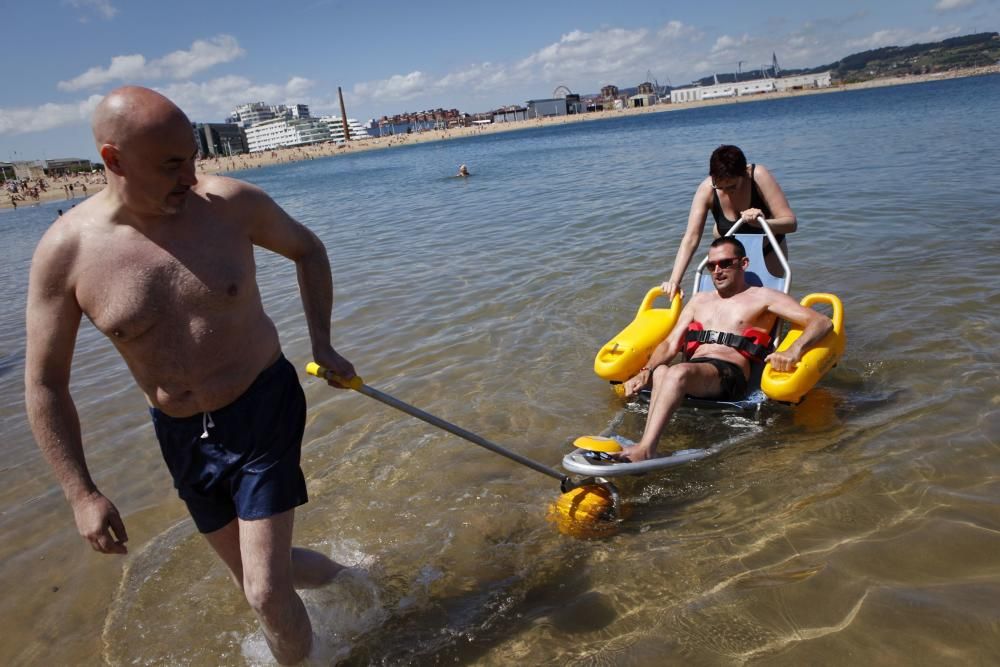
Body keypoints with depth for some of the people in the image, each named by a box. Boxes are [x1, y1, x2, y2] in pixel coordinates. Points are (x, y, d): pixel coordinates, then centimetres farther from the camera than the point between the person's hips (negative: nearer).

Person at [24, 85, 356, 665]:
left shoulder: (231, 204, -14)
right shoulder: (66, 250, -13)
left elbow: (307, 249, 7)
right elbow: (45, 384, -4)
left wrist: (322, 344, 0)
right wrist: (82, 494, -5)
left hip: (264, 410, -2)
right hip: (181, 436, 3)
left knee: (267, 595, -5)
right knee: (255, 575, 19)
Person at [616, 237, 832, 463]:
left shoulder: (762, 298, 16)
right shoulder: (700, 300, 31)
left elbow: (823, 322, 6)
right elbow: (670, 344, 20)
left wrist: (794, 351, -16)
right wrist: (646, 371, -1)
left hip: (730, 374, -4)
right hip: (691, 371, 4)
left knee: (678, 372, -37)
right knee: (659, 371, -33)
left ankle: (644, 450, -48)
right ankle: (648, 444, -51)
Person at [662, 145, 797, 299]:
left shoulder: (759, 176, -31)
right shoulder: (706, 190, -29)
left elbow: (791, 222, -32)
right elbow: (691, 239, -34)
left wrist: (762, 223, -53)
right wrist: (674, 280, -46)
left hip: (768, 249, 0)